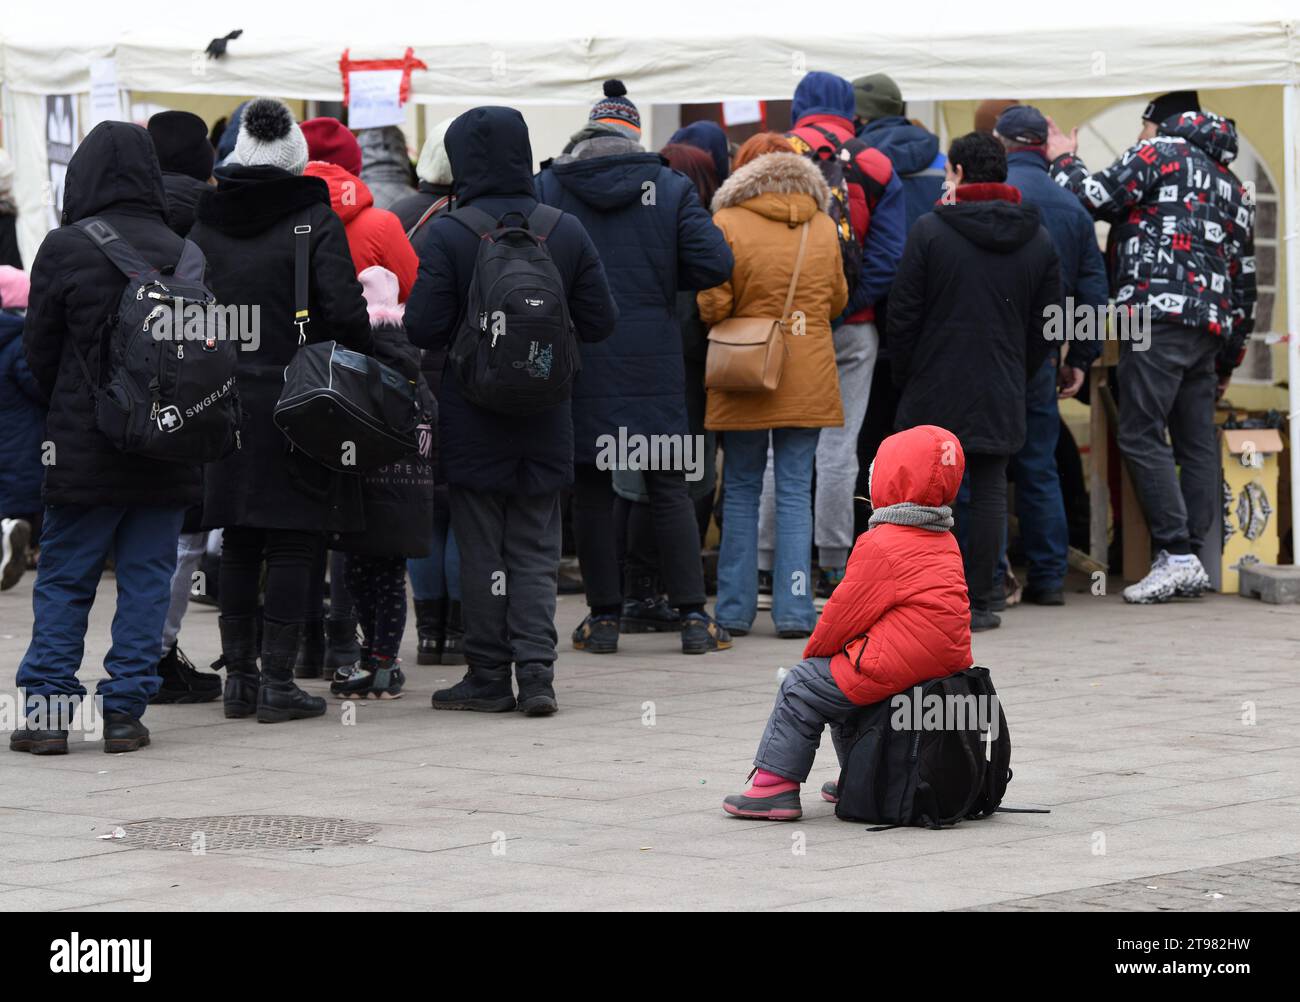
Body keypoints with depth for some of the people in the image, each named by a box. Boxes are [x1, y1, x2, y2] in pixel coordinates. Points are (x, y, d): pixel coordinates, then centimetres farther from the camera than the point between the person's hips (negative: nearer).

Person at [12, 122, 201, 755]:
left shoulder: (64, 249, -8)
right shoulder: (182, 253, -1)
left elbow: (40, 349, 1)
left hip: (83, 448, -2)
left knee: (63, 582, 6)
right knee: (146, 578, 7)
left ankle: (46, 709, 3)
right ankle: (124, 710, 5)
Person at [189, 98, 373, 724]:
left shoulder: (204, 224, 5)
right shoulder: (316, 221, -7)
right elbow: (346, 312, -15)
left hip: (225, 406, 4)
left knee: (238, 544, 12)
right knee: (293, 544, 0)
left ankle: (238, 677, 14)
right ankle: (277, 683, -2)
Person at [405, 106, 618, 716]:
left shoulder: (445, 236, -12)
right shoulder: (566, 232, -1)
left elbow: (423, 329, -14)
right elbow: (600, 323, 1)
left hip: (470, 422, -3)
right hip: (544, 426, 3)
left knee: (481, 554, 6)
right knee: (536, 552, 9)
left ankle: (489, 678, 10)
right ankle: (536, 671, -1)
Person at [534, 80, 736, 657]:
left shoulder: (546, 189, -2)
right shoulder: (670, 188, -1)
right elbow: (714, 263, -8)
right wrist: (661, 280, 10)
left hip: (577, 366, 0)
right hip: (653, 365, 0)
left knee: (591, 490, 8)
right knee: (670, 488, 7)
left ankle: (603, 616, 10)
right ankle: (692, 617, 5)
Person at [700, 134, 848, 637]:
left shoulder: (728, 225, -8)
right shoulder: (823, 226, 5)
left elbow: (712, 304, -11)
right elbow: (837, 299, 16)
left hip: (744, 377, -2)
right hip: (809, 382, 2)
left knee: (740, 492, 8)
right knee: (795, 492, 6)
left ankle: (735, 609, 9)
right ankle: (795, 608, 1)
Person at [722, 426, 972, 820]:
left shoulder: (880, 546, -14)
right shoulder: (945, 542, 13)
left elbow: (845, 612, -9)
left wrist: (814, 652, 10)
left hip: (893, 666, -9)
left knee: (801, 688, 1)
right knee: (841, 680, 31)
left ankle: (775, 782, -3)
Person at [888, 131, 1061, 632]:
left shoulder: (929, 230, -7)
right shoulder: (1038, 240, 6)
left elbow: (903, 314, -6)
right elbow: (1045, 325, 9)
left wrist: (904, 378, 6)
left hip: (934, 389, -2)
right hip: (1001, 396, 2)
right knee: (989, 491, 5)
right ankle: (978, 603, 4)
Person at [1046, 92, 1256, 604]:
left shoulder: (1159, 152, 2)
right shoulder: (1233, 186, 25)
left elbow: (1094, 198, -7)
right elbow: (1244, 279, 25)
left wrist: (1064, 160, 14)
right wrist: (1227, 361, 28)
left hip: (1160, 316, -8)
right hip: (1210, 327, 8)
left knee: (1141, 435, -8)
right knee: (1196, 442, 7)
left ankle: (1177, 553, -16)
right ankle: (1193, 561, 5)